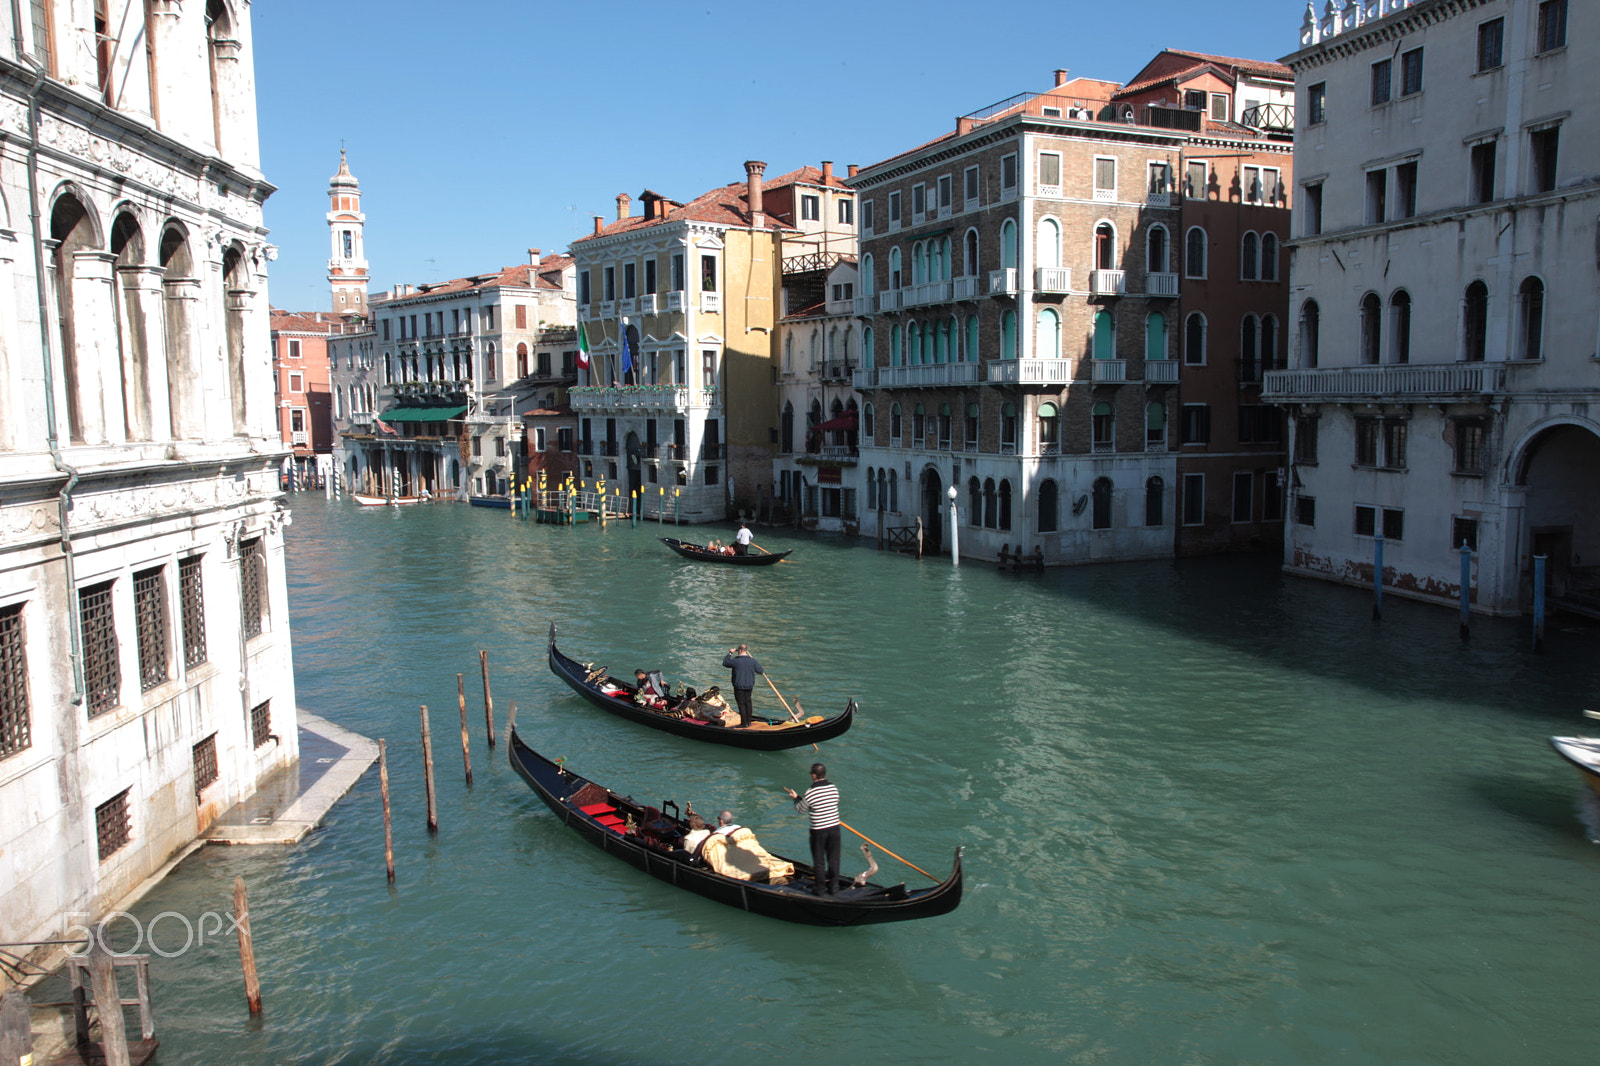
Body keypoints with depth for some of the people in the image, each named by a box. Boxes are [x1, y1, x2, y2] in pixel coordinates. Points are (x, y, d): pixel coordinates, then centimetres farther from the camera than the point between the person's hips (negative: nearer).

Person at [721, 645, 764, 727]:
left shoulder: (735, 661, -14)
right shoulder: (752, 661, -3)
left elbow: (725, 662, 2)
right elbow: (760, 670, 7)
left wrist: (730, 653, 11)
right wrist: (764, 673, 30)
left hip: (739, 687, -4)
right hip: (749, 686, 4)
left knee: (741, 704, 2)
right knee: (748, 702, 15)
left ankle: (744, 723, 3)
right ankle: (748, 721, 20)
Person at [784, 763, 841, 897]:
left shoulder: (811, 793, -17)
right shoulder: (834, 788, -3)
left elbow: (801, 809, -3)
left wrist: (796, 798, 17)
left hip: (818, 831, -4)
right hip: (834, 827, 4)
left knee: (818, 861, 9)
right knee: (833, 859, 15)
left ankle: (820, 889, 16)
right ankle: (834, 886, 23)